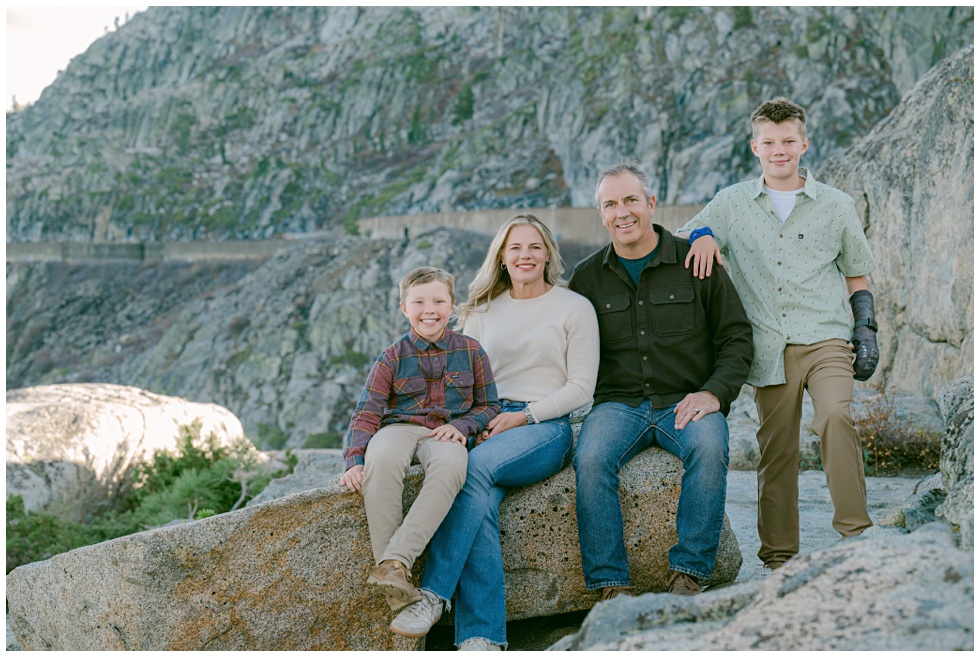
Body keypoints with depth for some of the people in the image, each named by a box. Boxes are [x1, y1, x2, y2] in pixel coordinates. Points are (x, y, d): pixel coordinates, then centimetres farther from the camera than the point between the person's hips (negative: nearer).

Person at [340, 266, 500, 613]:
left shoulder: (470, 351, 12)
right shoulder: (392, 358, 9)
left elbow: (489, 406, 15)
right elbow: (366, 414, 2)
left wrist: (462, 425, -7)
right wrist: (354, 461, -14)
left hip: (445, 433, 0)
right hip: (399, 427, 0)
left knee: (450, 463, -40)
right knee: (382, 458, -39)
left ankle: (395, 562, -44)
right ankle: (394, 585, -37)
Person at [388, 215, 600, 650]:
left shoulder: (574, 308, 7)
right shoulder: (484, 312, 19)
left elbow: (581, 387, 0)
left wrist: (521, 417, -11)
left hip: (545, 427, -3)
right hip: (485, 425, 3)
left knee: (474, 467, -34)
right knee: (479, 499, -30)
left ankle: (433, 594, -32)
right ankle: (482, 637, -35)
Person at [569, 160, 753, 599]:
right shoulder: (588, 276, 11)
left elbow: (737, 337, 6)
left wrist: (715, 393, -10)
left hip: (687, 402, -1)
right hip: (618, 403, 1)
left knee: (709, 447, -34)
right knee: (590, 459, -30)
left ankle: (688, 574, -23)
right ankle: (610, 585, -24)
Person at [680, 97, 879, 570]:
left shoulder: (835, 205, 12)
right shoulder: (732, 204, 12)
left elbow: (857, 276, 19)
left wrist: (865, 328, 7)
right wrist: (701, 234, -8)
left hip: (826, 339, -1)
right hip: (770, 348, 1)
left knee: (834, 416, -27)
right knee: (776, 450, 1)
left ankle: (854, 531, -20)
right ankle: (778, 554, 12)